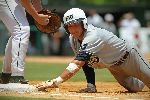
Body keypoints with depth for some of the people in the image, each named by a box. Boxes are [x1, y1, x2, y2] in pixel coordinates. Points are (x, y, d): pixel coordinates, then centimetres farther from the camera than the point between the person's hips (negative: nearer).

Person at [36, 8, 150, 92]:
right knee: (134, 88, 22)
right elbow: (86, 61, -6)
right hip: (112, 66, 7)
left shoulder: (93, 36, -44)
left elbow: (76, 65, -53)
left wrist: (54, 82, -61)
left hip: (129, 56, -7)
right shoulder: (73, 38, -18)